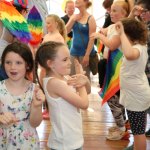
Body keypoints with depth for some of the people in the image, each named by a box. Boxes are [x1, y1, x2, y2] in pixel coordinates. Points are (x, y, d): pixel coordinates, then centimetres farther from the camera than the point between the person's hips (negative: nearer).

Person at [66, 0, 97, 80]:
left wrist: (87, 55, -17)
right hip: (74, 51, 5)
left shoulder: (90, 18, -8)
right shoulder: (74, 17, 9)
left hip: (85, 52, -5)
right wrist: (73, 20, -7)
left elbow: (92, 39, -12)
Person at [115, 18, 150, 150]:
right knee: (137, 130, 24)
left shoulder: (138, 48, -27)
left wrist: (122, 33, -43)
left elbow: (129, 54, -52)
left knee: (138, 131, 4)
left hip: (137, 96, -10)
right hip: (136, 94, 10)